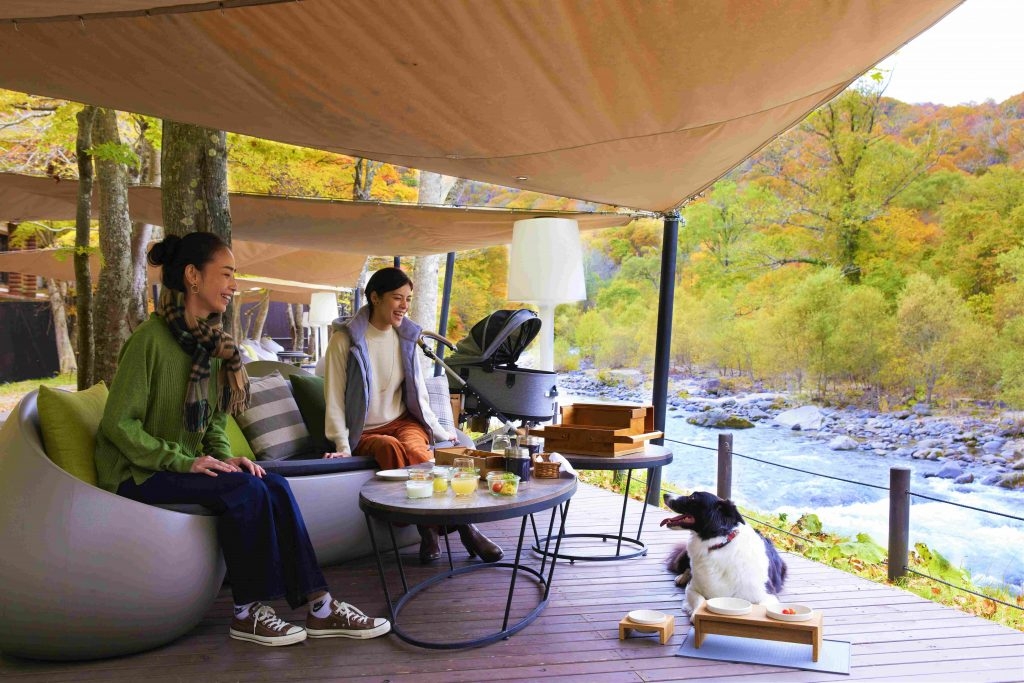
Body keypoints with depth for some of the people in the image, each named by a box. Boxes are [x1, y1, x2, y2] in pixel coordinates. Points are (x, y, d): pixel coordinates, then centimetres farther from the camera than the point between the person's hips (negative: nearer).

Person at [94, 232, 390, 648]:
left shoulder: (211, 344, 8)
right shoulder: (150, 339, -17)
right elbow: (118, 423, -18)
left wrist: (222, 457, -4)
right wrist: (184, 461, -23)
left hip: (184, 466, 7)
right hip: (137, 476, -7)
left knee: (274, 486, -16)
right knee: (244, 490, -27)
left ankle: (319, 608, -14)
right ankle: (248, 614, -12)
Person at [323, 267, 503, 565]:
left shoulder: (406, 337, 7)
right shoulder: (345, 340, -7)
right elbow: (334, 398, -7)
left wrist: (439, 432, 12)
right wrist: (343, 446, -15)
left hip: (404, 422, 3)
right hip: (364, 433, -3)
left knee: (415, 450, -32)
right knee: (390, 447, -35)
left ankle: (430, 527, -27)